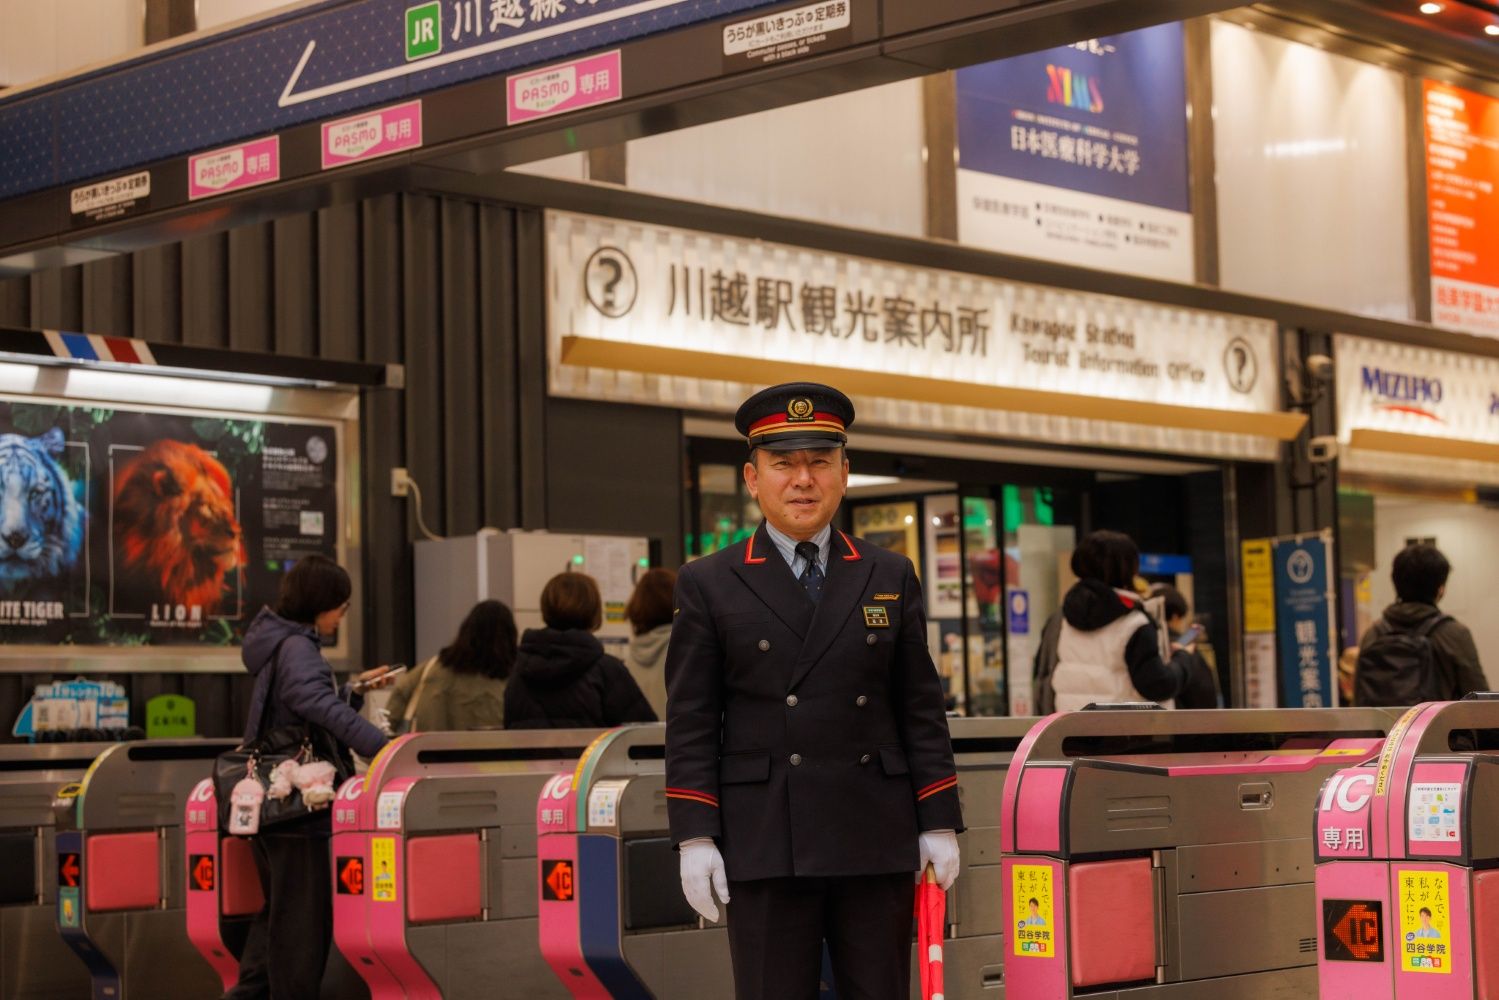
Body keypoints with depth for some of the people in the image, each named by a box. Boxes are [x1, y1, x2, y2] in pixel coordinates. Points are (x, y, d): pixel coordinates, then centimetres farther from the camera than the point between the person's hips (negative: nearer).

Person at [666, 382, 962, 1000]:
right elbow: (691, 725, 2)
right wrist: (694, 837, -6)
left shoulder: (891, 577, 11)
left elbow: (921, 710, 10)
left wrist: (939, 825, 4)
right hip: (764, 847, -2)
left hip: (877, 840, 2)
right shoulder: (708, 586, 4)